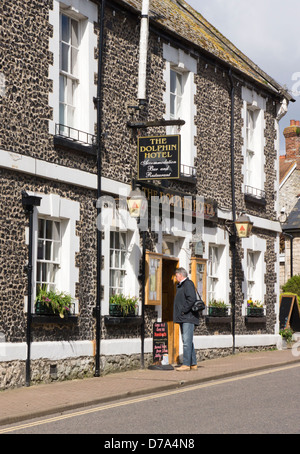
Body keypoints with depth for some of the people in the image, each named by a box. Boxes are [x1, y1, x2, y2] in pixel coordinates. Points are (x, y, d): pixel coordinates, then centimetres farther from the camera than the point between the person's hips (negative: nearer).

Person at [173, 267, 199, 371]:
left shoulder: (188, 284, -9)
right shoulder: (181, 285, 22)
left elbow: (191, 299, -22)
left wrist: (183, 311, -19)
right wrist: (179, 314, 15)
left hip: (188, 318, -10)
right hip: (183, 319, 10)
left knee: (187, 341, -12)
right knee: (188, 342, 11)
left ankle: (186, 364, -13)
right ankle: (193, 364, 14)